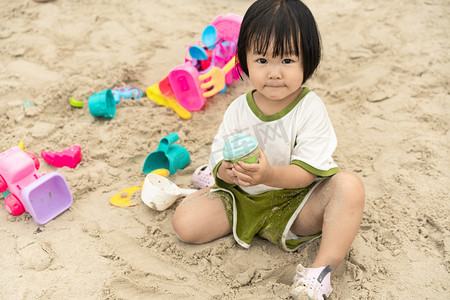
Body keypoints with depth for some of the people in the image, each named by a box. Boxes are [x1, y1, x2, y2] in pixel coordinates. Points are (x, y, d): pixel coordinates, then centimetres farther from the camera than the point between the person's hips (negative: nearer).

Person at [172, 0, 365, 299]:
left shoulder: (311, 109, -15)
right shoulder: (239, 109, -5)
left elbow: (307, 171, -20)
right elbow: (219, 157, -5)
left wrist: (270, 175, -40)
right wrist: (228, 171, -30)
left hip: (296, 201, -3)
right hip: (245, 201, 3)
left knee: (350, 184, -28)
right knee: (185, 223, -12)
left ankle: (322, 270, -30)